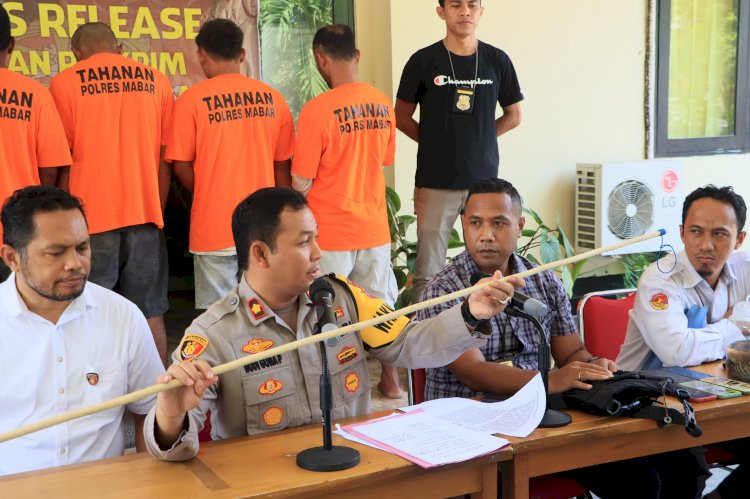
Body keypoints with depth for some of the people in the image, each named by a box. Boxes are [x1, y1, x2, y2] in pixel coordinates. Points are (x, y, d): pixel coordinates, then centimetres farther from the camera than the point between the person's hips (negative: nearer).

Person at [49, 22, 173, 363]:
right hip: (145, 212, 3)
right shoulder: (155, 81, 8)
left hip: (91, 217, -2)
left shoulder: (65, 83, 1)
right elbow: (165, 159, 8)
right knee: (150, 315, 8)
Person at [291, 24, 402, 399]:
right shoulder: (382, 104, 0)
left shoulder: (318, 109, -18)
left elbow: (301, 182, -14)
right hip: (374, 227, 5)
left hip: (330, 233, -5)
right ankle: (390, 379, 28)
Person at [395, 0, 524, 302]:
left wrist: (477, 139, 5)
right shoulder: (423, 61, -2)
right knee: (428, 270, -2)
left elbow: (513, 116, 14)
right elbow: (402, 116, 6)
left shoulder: (497, 61, 4)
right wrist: (435, 142, 1)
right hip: (435, 182, -2)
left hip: (485, 179, 2)